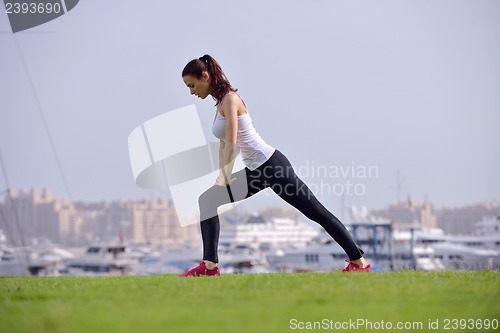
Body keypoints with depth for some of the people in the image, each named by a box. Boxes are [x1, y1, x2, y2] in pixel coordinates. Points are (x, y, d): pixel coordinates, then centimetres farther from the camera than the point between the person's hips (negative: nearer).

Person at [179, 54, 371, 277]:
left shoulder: (229, 99, -15)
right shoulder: (219, 102, 14)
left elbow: (231, 144, -20)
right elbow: (224, 144, 19)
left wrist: (226, 179, -14)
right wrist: (222, 176, 13)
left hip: (271, 165, -10)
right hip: (255, 171, 10)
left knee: (317, 213, -2)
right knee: (207, 202, 3)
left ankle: (359, 261, 5)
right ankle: (210, 265, 1)